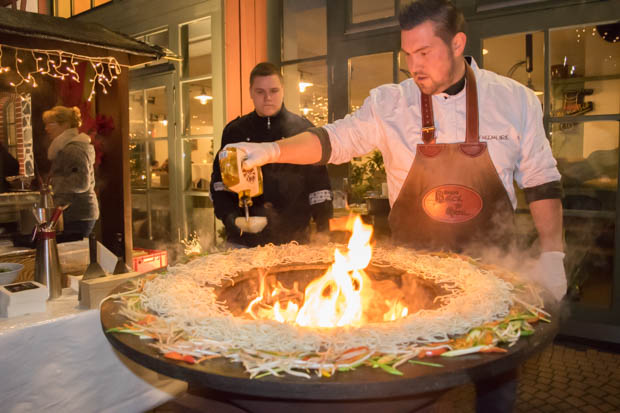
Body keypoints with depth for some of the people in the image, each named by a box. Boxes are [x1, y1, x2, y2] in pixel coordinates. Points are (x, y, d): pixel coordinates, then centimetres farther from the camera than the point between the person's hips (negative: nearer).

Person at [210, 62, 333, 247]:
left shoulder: (303, 129, 3)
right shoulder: (235, 131, 8)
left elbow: (319, 183, 1)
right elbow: (219, 181, 9)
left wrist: (324, 231, -4)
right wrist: (229, 215, -8)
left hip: (293, 239, -1)